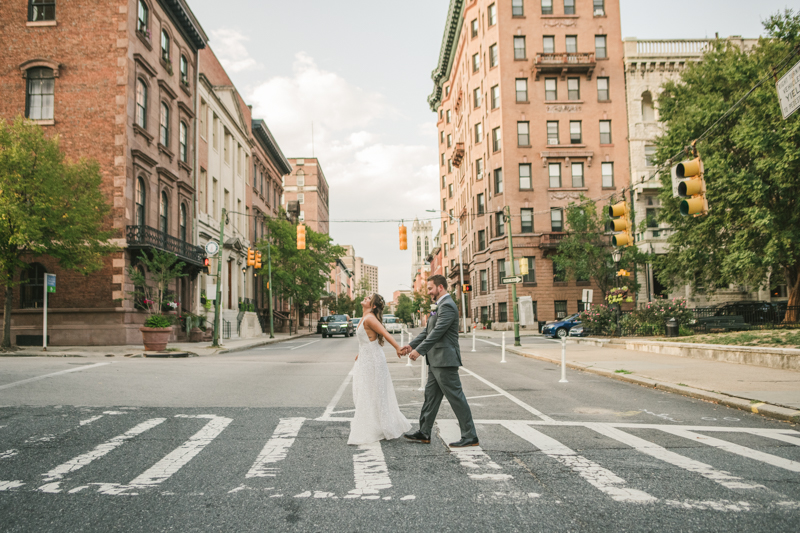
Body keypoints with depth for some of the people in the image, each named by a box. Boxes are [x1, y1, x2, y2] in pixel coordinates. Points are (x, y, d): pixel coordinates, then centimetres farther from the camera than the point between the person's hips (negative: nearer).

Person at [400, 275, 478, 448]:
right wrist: (412, 345, 10)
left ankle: (470, 437, 4)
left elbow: (437, 332, -22)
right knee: (431, 396, 14)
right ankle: (424, 433, 23)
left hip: (445, 360, -11)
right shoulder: (440, 306, 18)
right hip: (437, 361, 11)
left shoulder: (447, 306, -15)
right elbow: (428, 331, 19)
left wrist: (419, 350, -22)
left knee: (456, 397, -4)